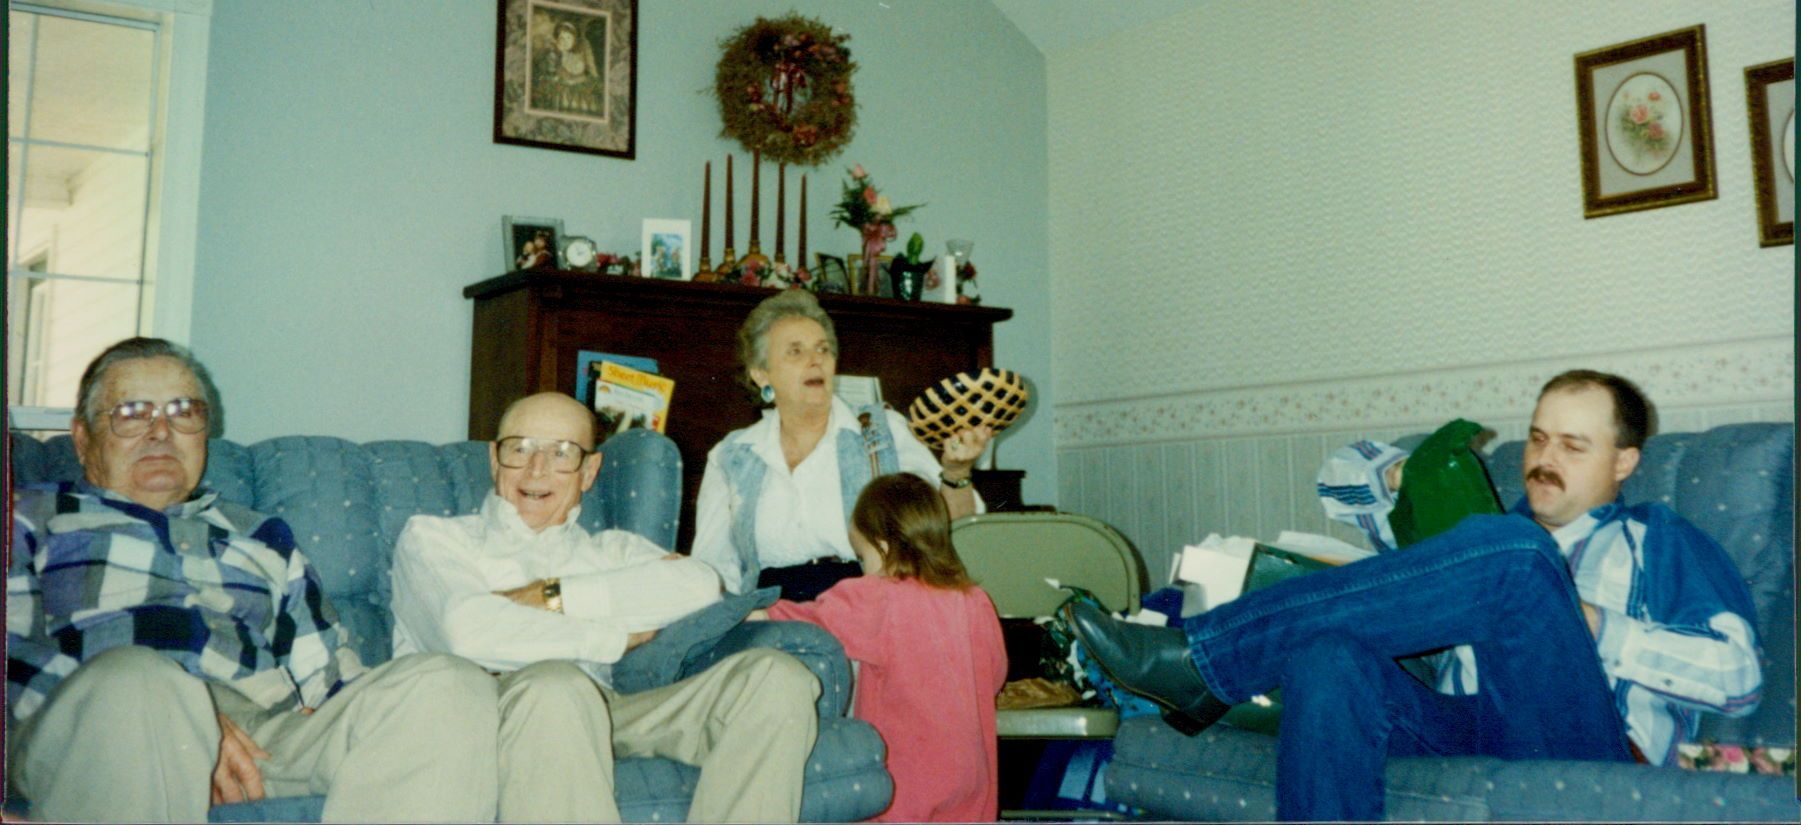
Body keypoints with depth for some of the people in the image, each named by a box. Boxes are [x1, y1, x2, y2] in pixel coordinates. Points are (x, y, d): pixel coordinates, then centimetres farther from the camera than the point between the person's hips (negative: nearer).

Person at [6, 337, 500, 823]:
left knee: (448, 685, -25)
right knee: (136, 677, -41)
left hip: (271, 735, 4)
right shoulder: (34, 517, 23)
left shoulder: (263, 539, 32)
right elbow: (12, 658, 5)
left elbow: (334, 681, 24)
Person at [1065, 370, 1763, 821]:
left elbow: (1738, 675, 6)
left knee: (1507, 554, -30)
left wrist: (1586, 623, -2)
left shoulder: (1660, 541, 23)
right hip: (1464, 736, 4)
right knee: (1330, 657, -30)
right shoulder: (1492, 528, 33)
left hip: (1580, 747, -3)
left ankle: (1201, 658, -31)